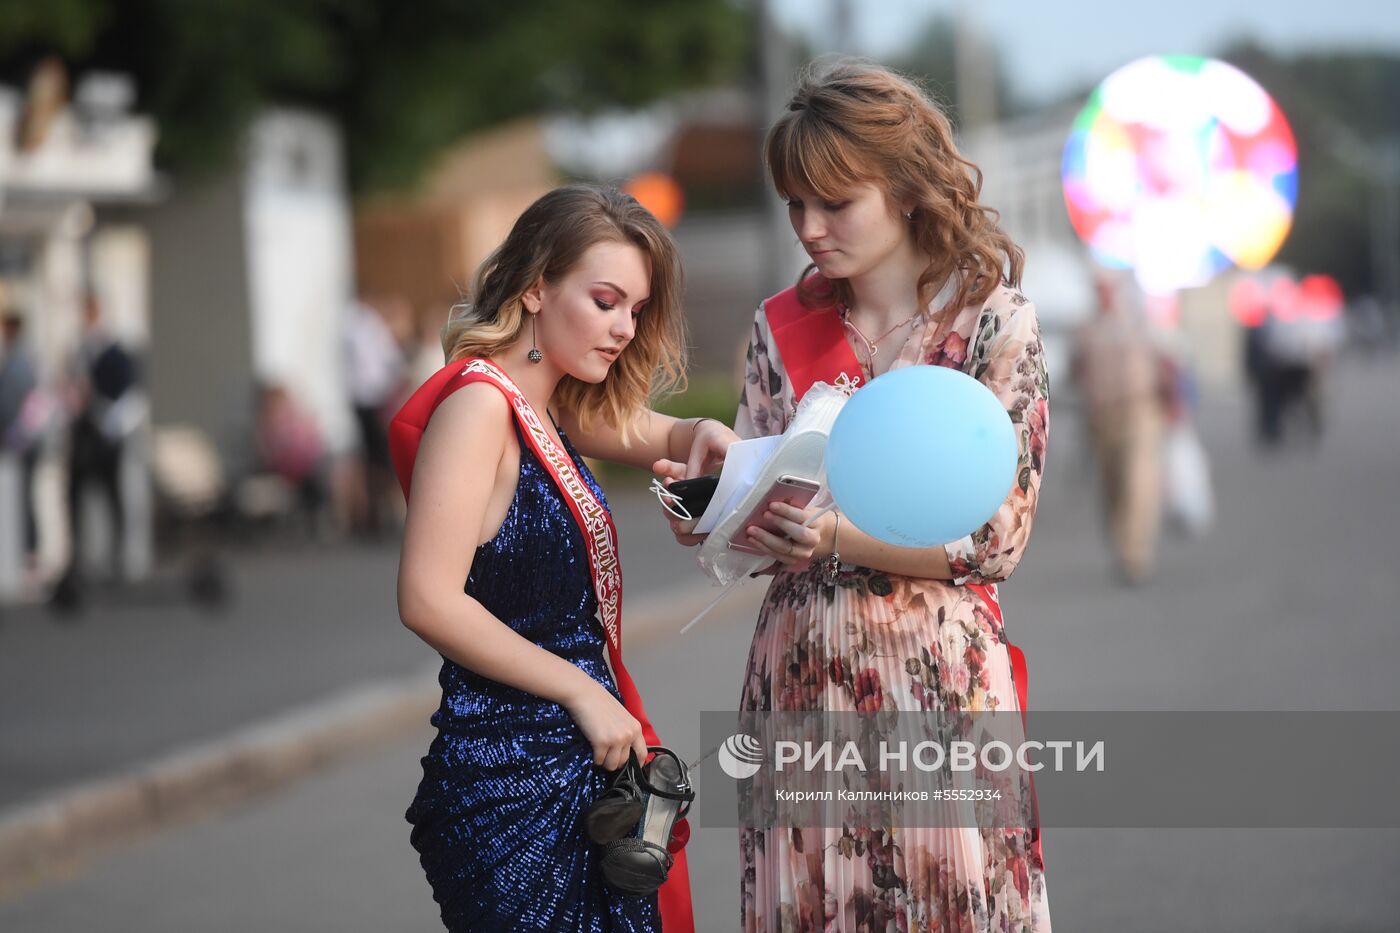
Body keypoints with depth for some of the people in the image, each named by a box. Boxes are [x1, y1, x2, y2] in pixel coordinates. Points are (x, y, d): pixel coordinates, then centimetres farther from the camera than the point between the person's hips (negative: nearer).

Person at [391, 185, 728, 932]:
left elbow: (657, 436, 29)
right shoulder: (480, 401, -14)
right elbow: (430, 602, -22)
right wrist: (583, 691, -15)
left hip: (580, 764, 9)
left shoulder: (549, 408, 11)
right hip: (514, 778, -9)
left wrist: (705, 438, 5)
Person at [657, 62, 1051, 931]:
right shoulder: (783, 326, 8)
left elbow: (998, 538, -8)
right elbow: (758, 495, 13)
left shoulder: (993, 322, -5)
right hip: (798, 669, 4)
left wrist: (841, 537, -20)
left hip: (939, 672, -4)